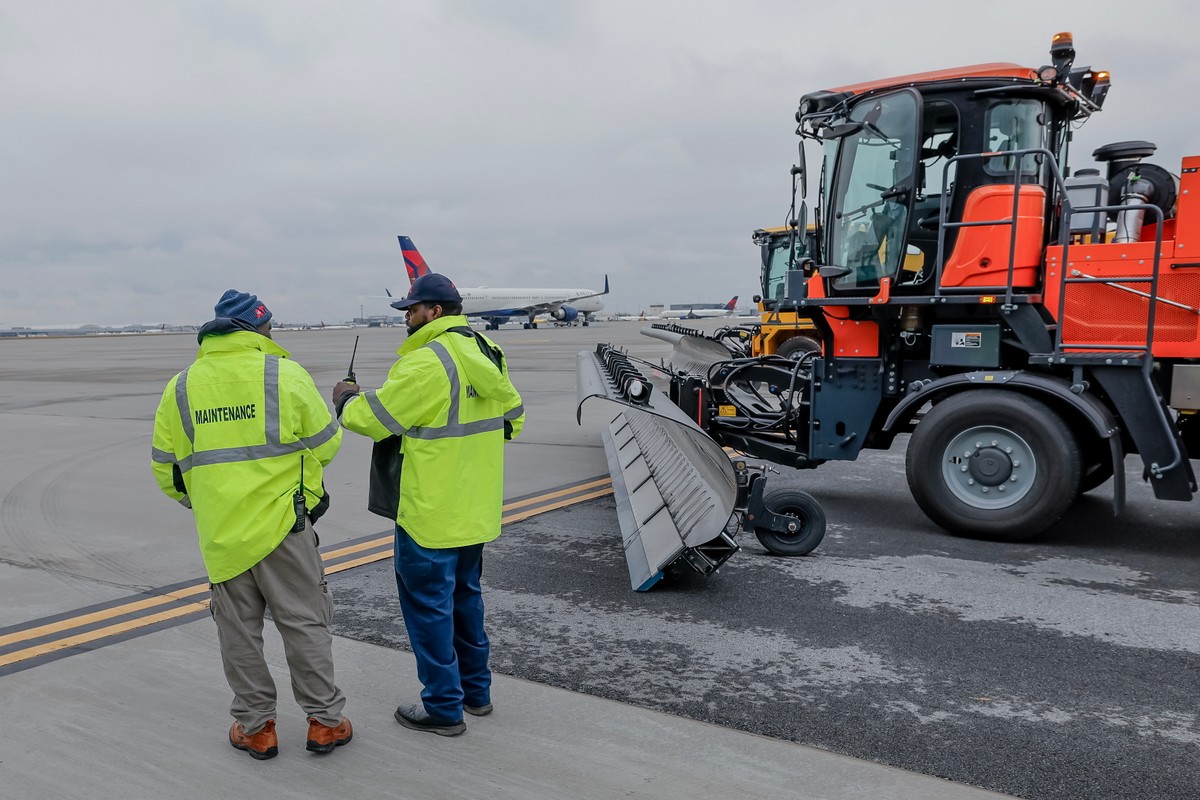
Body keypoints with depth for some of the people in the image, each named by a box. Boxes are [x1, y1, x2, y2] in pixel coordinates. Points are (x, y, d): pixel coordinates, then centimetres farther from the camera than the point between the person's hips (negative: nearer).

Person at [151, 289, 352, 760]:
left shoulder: (181, 386, 2)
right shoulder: (285, 374, -9)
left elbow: (165, 466, 7)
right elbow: (326, 444, -3)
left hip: (220, 532, 3)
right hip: (282, 525, -3)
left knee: (239, 630, 15)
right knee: (304, 622, 9)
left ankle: (255, 728, 24)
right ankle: (324, 721, 17)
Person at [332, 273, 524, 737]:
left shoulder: (427, 363, -20)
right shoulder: (487, 354, 6)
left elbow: (374, 418, -14)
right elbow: (513, 418, 15)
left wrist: (346, 399, 6)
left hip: (431, 514, -9)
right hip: (475, 511, 9)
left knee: (428, 603, 5)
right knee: (464, 596, 21)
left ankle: (443, 707, 15)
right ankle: (476, 690, 33)